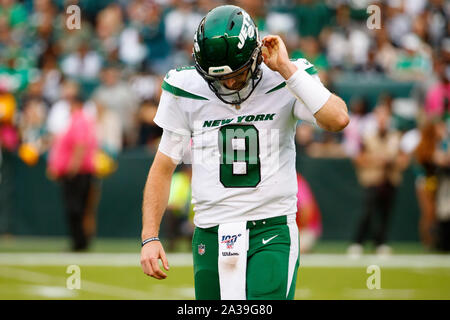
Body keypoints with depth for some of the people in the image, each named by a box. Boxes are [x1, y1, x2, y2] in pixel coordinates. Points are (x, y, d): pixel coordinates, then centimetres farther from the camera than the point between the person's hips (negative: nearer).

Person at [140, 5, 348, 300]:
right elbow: (163, 168, 10)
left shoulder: (283, 84, -3)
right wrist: (149, 238, 4)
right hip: (211, 238, 3)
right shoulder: (187, 93, 2)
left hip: (272, 233, -3)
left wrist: (287, 69, -18)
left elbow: (337, 119, -22)